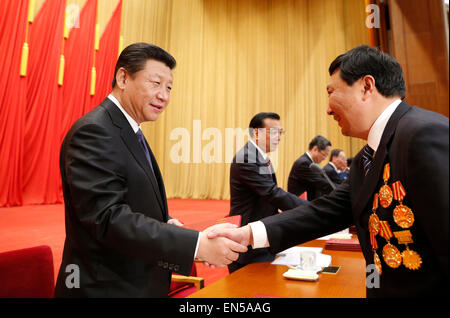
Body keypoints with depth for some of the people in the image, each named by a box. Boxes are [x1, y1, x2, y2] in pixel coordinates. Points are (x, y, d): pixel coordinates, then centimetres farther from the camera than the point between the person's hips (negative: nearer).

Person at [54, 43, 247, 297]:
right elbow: (108, 217, -27)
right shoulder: (93, 132, -20)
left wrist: (166, 225, -5)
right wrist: (197, 244, -30)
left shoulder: (131, 132, 9)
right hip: (107, 288, -8)